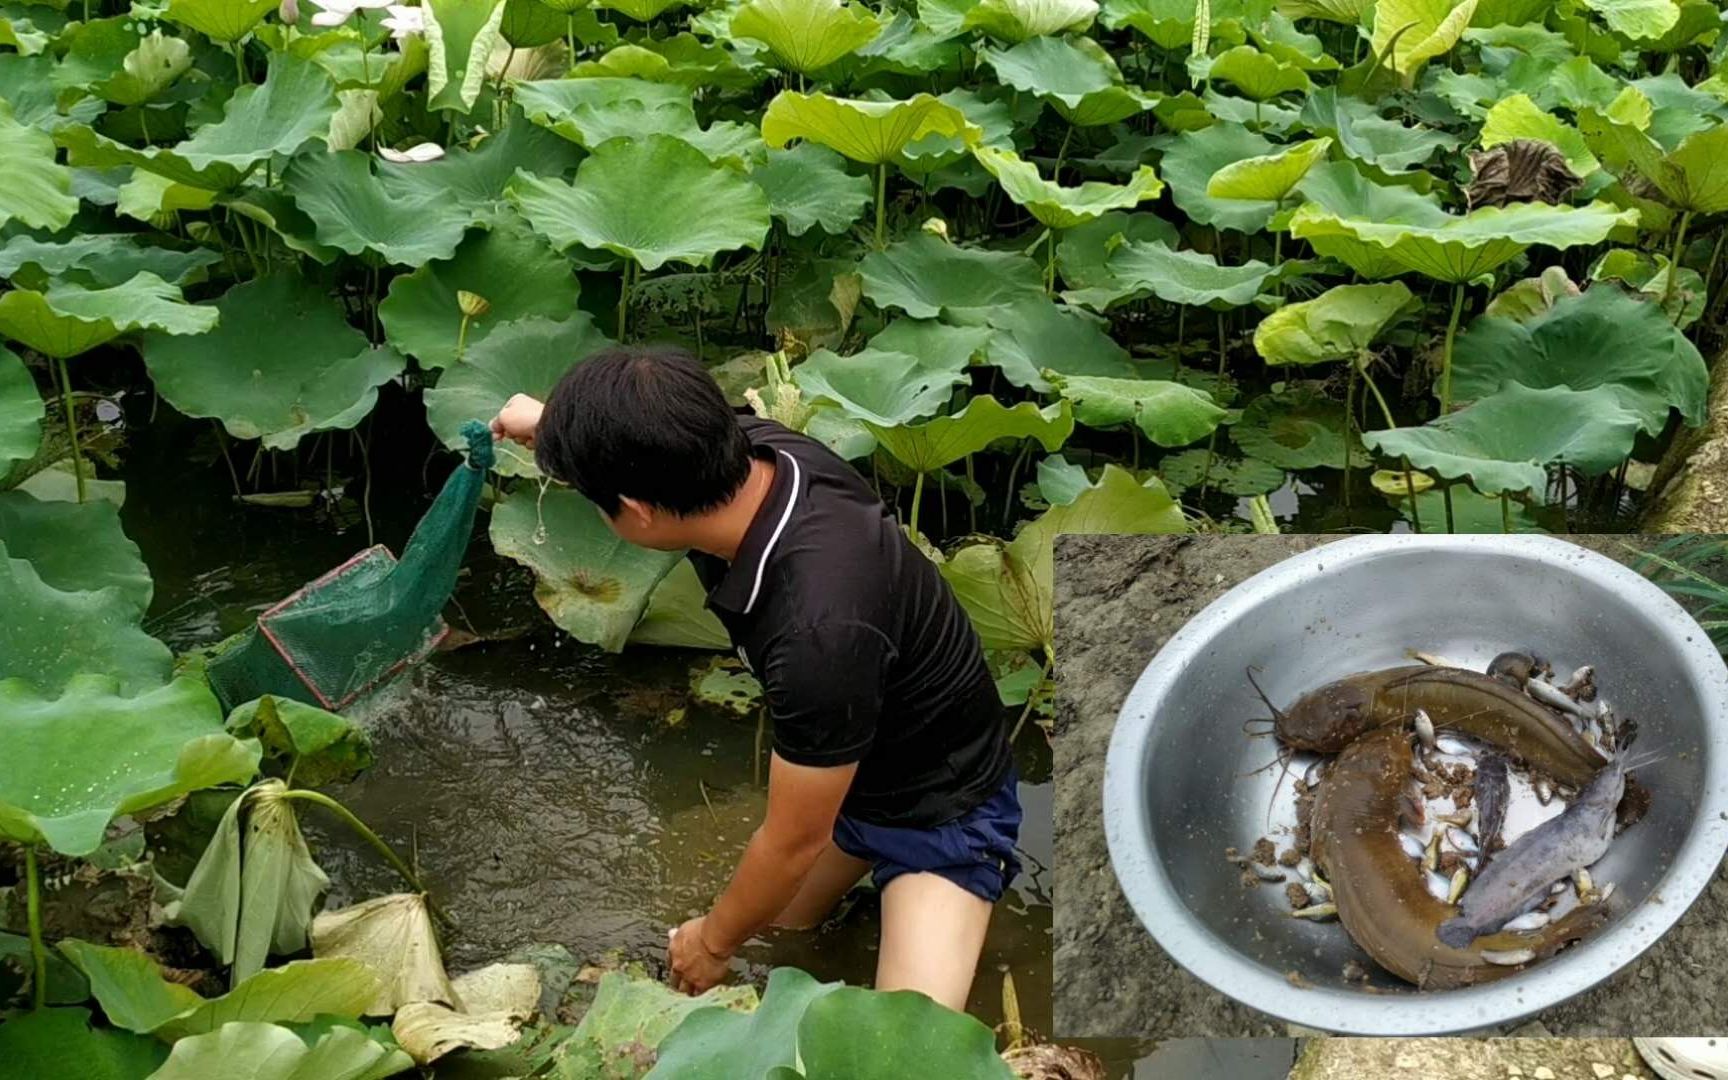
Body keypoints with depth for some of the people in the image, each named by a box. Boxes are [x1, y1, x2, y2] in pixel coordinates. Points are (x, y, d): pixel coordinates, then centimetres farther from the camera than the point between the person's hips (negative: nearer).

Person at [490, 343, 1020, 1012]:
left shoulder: (819, 628, -43)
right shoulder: (757, 448, -21)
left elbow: (793, 841, -25)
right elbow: (665, 432, 9)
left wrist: (714, 942, -5)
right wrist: (549, 421, 25)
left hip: (941, 812, -7)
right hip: (833, 765, 7)